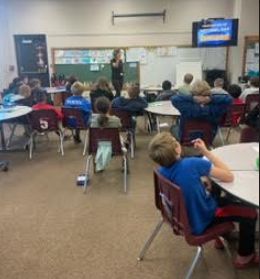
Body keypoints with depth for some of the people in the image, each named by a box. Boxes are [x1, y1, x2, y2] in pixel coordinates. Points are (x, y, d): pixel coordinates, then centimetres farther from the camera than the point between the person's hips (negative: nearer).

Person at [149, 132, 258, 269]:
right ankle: (245, 257, 31)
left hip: (183, 216, 7)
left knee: (214, 189, 27)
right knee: (250, 212, 9)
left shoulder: (162, 170, -12)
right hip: (201, 223, -7)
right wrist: (205, 151, -18)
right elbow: (229, 177, -20)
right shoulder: (193, 164, -34)